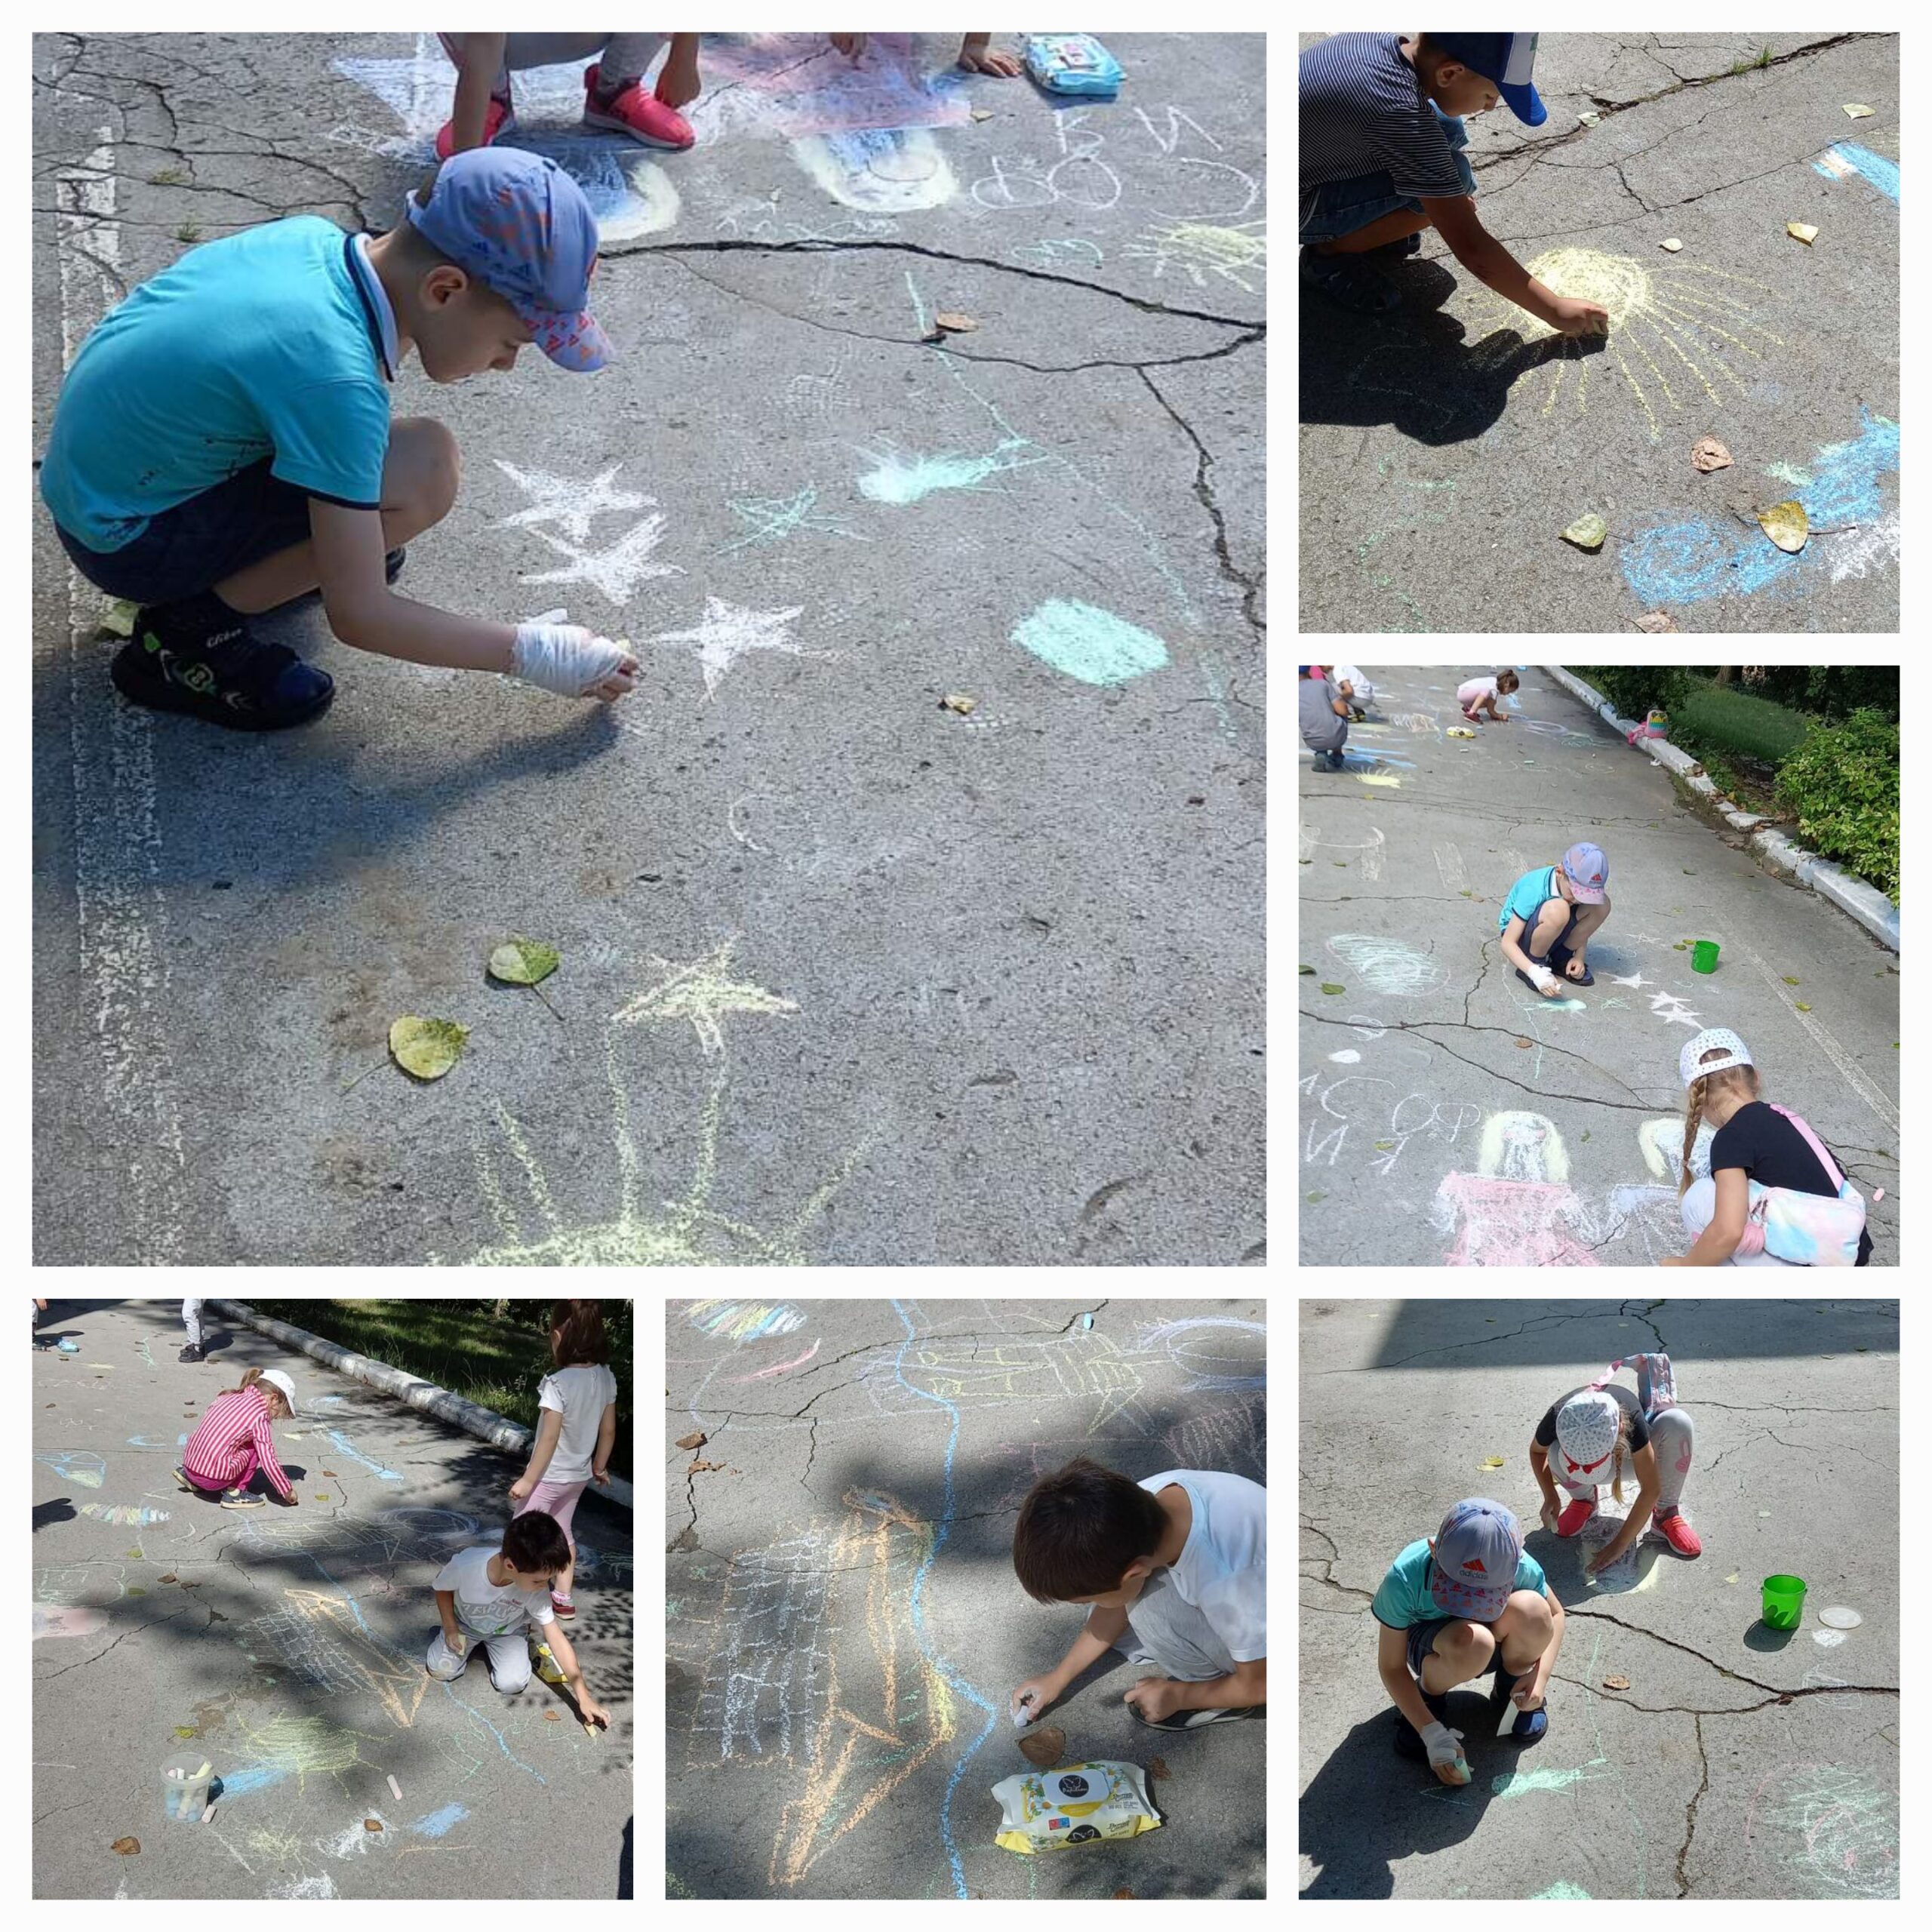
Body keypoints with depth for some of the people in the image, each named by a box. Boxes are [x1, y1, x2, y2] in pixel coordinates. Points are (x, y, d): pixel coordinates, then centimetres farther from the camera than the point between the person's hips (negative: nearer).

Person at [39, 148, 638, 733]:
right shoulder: (335, 378, -30)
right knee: (424, 471, -22)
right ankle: (191, 631, -11)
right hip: (129, 543, -8)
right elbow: (357, 617, -24)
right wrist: (535, 654, -16)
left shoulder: (312, 236, -8)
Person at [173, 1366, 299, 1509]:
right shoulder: (260, 1415, -9)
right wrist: (287, 1491, 3)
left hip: (190, 1464, 7)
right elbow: (268, 1461, -9)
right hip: (214, 1478, -7)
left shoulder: (229, 1396, 11)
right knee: (256, 1447, 6)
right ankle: (235, 1493, 3)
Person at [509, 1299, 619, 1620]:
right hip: (579, 1474, 7)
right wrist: (600, 1466, 17)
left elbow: (550, 1438, -25)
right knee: (561, 1531, 25)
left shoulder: (557, 1384, -28)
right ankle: (563, 1598, 33)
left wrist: (528, 1479, -16)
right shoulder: (606, 1378, -8)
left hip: (551, 1475, -7)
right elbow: (608, 1430, 2)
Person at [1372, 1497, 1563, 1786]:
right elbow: (1391, 1667, -21)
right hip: (1428, 1646, -2)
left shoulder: (1521, 1568, -29)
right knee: (1471, 1643, -38)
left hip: (1499, 1644, 2)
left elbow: (1554, 1615, -5)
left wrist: (1540, 1675, -19)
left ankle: (1510, 1690, -1)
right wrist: (1433, 1734, -27)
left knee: (1530, 1609, -32)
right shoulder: (1404, 1579, -34)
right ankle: (1428, 1696, -4)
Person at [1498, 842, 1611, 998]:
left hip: (1548, 935, 6)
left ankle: (1561, 959, 0)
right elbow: (1508, 943, -30)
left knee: (1601, 905, -17)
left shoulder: (1580, 884, -15)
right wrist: (1535, 972, -42)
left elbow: (1582, 926, 3)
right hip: (1520, 935, -6)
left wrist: (1579, 957, -14)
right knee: (1557, 910, -37)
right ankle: (1535, 962, -14)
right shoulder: (1534, 891, -31)